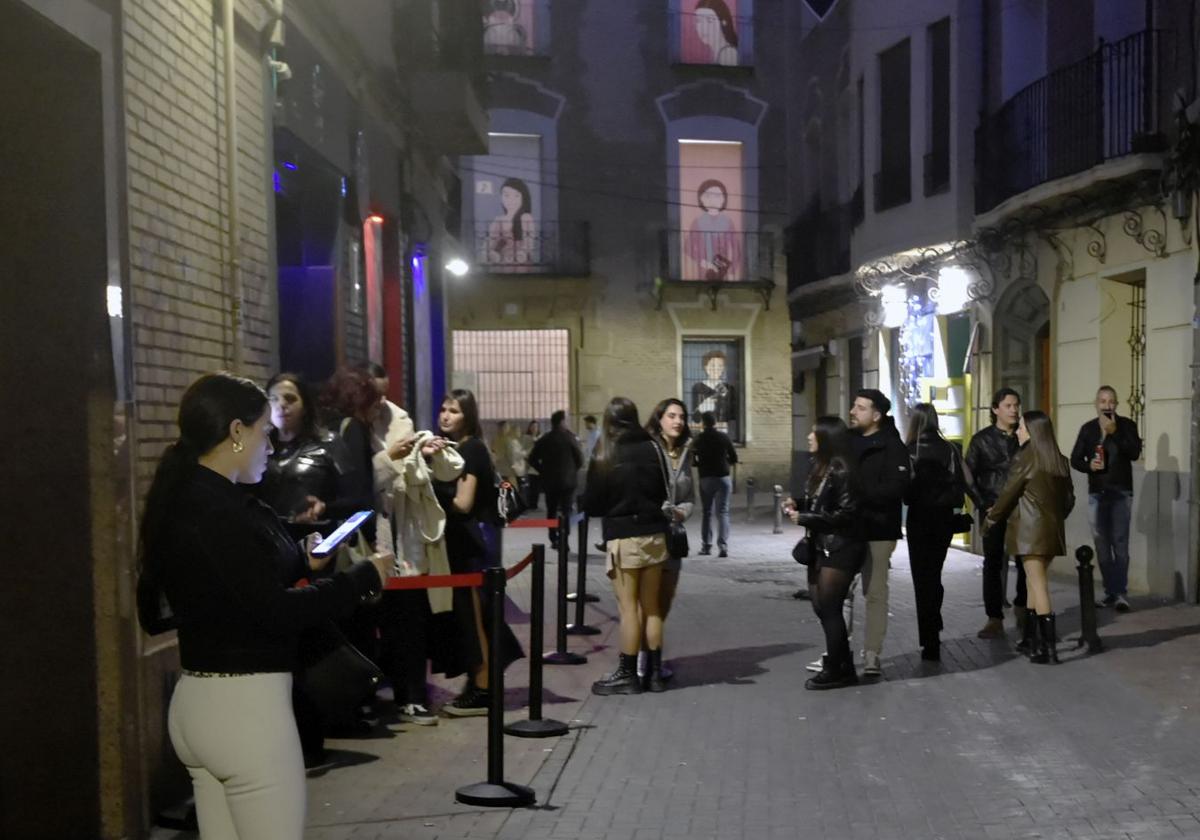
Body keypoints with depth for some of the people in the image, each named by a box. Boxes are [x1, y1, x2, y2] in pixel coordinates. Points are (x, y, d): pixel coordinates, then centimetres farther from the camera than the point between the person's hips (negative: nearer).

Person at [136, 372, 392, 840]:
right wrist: (365, 577, -12)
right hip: (246, 704, -10)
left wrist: (299, 562, 18)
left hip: (196, 702, 10)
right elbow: (276, 612, -21)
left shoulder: (181, 502, 8)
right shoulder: (218, 511, -20)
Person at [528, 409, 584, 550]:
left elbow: (532, 459, 0)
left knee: (551, 511, 14)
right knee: (566, 511, 1)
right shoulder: (569, 438, -9)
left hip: (549, 480, 3)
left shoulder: (544, 440, 0)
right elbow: (580, 459, -8)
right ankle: (563, 540, -8)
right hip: (568, 480, -3)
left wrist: (543, 470, 11)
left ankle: (554, 539, 14)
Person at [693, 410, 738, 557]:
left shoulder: (699, 439, -4)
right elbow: (734, 458, 2)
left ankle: (706, 546, 17)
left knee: (706, 513, 14)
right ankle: (723, 546, -13)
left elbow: (692, 459, -8)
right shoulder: (724, 437, -1)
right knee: (723, 512, 0)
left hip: (706, 478, 0)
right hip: (723, 478, 0)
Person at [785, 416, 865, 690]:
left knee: (829, 607, -3)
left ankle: (836, 671, 9)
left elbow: (846, 514, -21)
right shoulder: (820, 467, 10)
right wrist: (797, 507, 0)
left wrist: (804, 518, -20)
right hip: (821, 546, 9)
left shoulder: (841, 470, -17)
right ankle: (843, 666, 22)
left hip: (841, 548, -9)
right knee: (822, 606, 11)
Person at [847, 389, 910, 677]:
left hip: (877, 531, -6)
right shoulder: (848, 440, 11)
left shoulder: (891, 446, -7)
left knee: (875, 592, 0)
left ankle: (872, 653, 6)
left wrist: (858, 494, -22)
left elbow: (895, 488, -18)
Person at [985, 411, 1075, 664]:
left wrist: (990, 519, 10)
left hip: (1030, 530, -7)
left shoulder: (1024, 459, -11)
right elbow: (1069, 498, 13)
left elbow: (1008, 495, -4)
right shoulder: (1060, 461, 8)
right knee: (1035, 582, 16)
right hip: (1054, 530, 7)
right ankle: (1031, 637, 23)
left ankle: (1048, 646, -8)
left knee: (1038, 584, -6)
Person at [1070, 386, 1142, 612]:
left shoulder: (1127, 425, 1)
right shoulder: (1087, 429, 9)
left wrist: (1114, 432, -19)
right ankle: (1110, 591, 12)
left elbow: (1135, 453, -13)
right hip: (1096, 493, 4)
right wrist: (1089, 465, -11)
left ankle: (1121, 593, -12)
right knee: (1102, 545, 5)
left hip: (1120, 492, -3)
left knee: (1120, 544, -11)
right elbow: (1075, 459, 9)